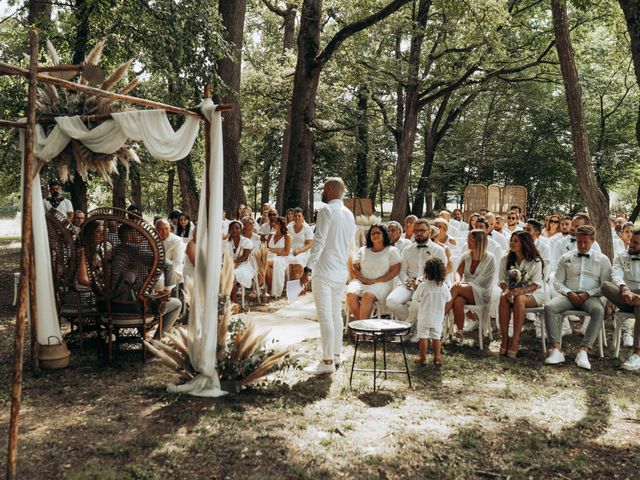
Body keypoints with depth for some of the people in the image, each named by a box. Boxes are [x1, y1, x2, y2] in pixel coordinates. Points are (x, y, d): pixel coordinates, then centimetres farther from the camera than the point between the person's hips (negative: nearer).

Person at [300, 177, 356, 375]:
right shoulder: (349, 214, 13)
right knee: (336, 314, 16)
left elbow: (319, 241, -18)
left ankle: (327, 361, -3)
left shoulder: (327, 210, -12)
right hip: (342, 272, 8)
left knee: (325, 317, -5)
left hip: (325, 271, -8)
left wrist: (307, 269, -18)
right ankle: (336, 354, 25)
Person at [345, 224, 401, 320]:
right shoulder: (363, 250, 19)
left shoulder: (391, 250, 7)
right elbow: (354, 267, 15)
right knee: (351, 295, -29)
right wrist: (362, 278, -7)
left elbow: (395, 271, -3)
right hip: (361, 282, 4)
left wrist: (375, 280, -11)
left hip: (381, 283, -3)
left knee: (368, 296, -35)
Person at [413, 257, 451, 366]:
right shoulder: (443, 286, -9)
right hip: (438, 318, 3)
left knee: (423, 337, 7)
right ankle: (437, 358, 15)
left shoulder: (423, 286, -18)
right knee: (436, 337, 13)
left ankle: (423, 357, 11)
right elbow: (448, 298, 6)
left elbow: (415, 298, -6)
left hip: (424, 317, -3)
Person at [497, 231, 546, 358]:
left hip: (533, 293, -3)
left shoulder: (535, 261, -5)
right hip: (512, 292, 3)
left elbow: (536, 284, -9)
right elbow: (502, 280, 6)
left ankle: (515, 340, -36)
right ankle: (504, 339, -32)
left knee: (519, 299, -38)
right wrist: (506, 290, -17)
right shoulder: (506, 259, 7)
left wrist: (523, 291, -28)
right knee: (503, 298, -33)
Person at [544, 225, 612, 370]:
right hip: (568, 295, 1)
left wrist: (588, 294, -11)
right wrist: (569, 293, -7)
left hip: (590, 297, -1)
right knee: (549, 307, -30)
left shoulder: (602, 259, 13)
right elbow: (557, 282, 12)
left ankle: (584, 352, -38)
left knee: (599, 310, -37)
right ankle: (556, 350, -32)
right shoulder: (566, 258, 16)